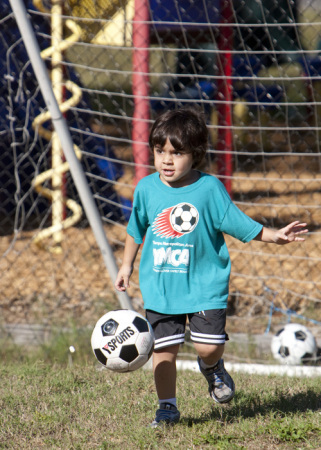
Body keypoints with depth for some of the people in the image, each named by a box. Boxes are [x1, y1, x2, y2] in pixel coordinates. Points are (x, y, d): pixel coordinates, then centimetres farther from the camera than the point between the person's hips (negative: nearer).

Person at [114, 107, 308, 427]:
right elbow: (136, 230, 15)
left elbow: (236, 223, -1)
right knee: (163, 348, 0)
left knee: (208, 345, -9)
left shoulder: (209, 188, -8)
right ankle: (167, 407, 15)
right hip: (160, 286, 2)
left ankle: (212, 368, 27)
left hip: (205, 283, -2)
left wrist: (273, 236, -9)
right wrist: (127, 265, 20)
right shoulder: (146, 189, -1)